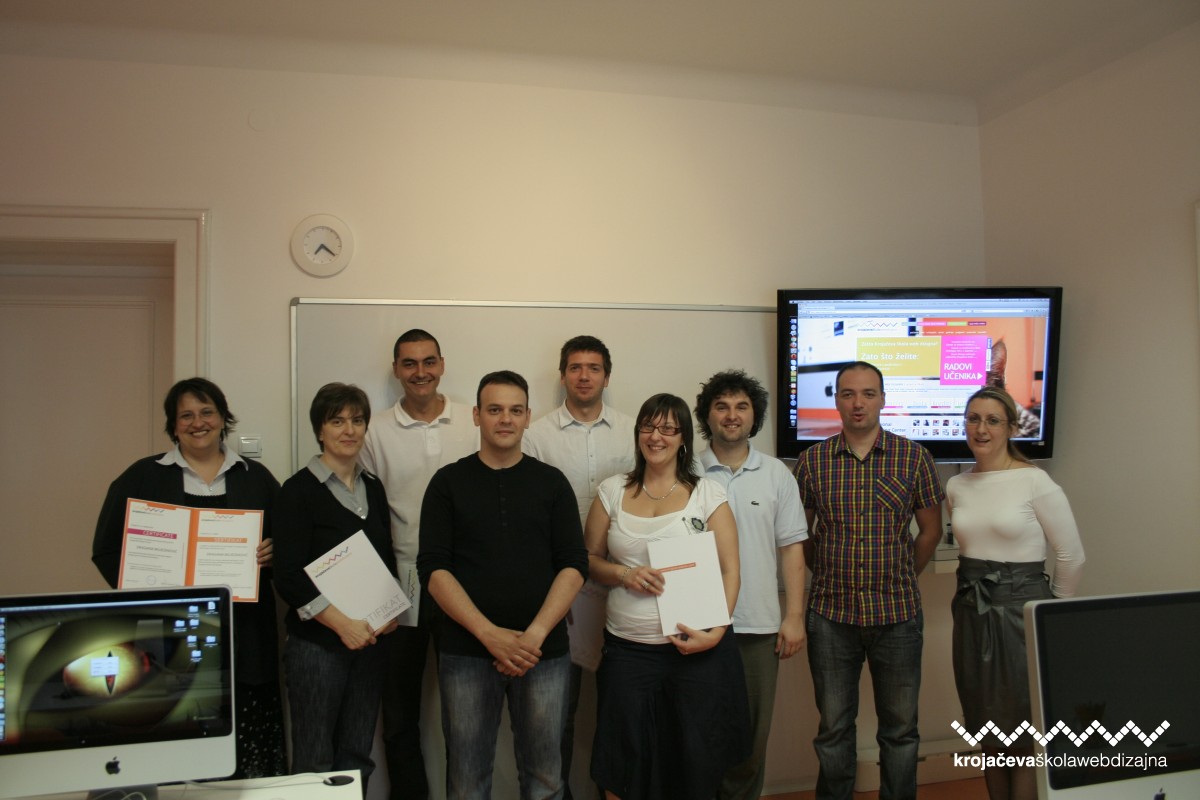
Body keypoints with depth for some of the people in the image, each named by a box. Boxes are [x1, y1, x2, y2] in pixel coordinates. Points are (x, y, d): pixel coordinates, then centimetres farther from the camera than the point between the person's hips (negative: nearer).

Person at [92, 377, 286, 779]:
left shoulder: (255, 477, 12)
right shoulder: (143, 477, 9)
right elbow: (107, 550, 8)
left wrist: (272, 555, -5)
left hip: (244, 636, 1)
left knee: (251, 755, -3)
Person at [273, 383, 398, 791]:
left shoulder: (373, 488, 11)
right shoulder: (299, 490, -6)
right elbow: (288, 576, -11)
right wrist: (341, 622, -18)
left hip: (371, 640, 5)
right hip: (318, 642, -5)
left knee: (357, 757, 11)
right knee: (315, 761, 2)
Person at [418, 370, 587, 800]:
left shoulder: (552, 482, 7)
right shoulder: (448, 482, 4)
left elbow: (574, 565, 1)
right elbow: (433, 568, -3)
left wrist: (535, 635, -12)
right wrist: (489, 634, -14)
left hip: (544, 650, 1)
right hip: (466, 651, 0)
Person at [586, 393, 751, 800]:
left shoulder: (708, 493, 2)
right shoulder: (613, 491, 7)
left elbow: (729, 571, 0)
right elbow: (589, 559, 11)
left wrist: (715, 632, -14)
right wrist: (624, 574, -10)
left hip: (697, 648, -1)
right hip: (627, 649, 1)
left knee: (697, 765, 6)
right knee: (623, 766, 5)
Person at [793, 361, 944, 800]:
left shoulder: (913, 457, -1)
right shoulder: (812, 460, 0)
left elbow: (930, 530, 6)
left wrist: (899, 579, 6)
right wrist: (830, 573, 5)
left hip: (898, 614, 0)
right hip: (830, 613, 0)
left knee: (900, 727, 11)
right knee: (833, 727, 11)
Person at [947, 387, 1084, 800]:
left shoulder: (1035, 482, -10)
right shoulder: (956, 487, 6)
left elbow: (1072, 556, -4)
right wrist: (975, 589, 17)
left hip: (1021, 611, -5)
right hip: (971, 614, 5)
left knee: (1024, 735, 3)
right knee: (988, 729, 14)